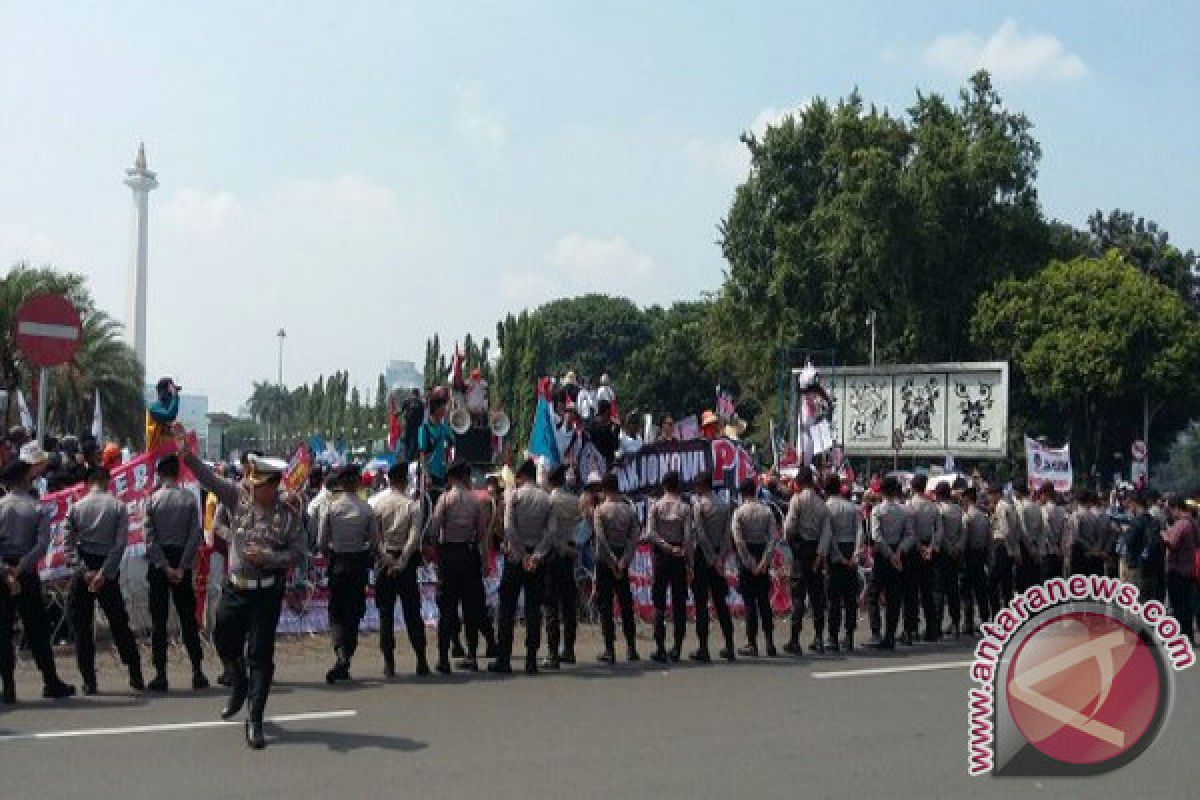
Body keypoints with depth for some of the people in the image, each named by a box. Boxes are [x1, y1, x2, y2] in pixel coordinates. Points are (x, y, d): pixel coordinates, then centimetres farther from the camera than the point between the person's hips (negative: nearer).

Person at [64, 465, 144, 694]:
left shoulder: (76, 507, 1)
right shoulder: (118, 506, -1)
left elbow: (67, 542, -6)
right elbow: (121, 543, -11)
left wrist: (84, 571, -10)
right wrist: (105, 572, -11)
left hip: (83, 570, 0)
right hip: (108, 570, 0)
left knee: (82, 626, 7)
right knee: (119, 623, 10)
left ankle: (89, 681, 5)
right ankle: (136, 676, 10)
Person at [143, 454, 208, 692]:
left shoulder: (152, 500, -4)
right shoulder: (190, 498, -2)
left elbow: (149, 538, -9)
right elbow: (195, 535, -7)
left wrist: (165, 567, -8)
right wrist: (182, 567, -5)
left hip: (160, 561, -1)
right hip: (183, 560, 1)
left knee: (158, 620, 4)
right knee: (188, 618, 7)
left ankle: (161, 674, 3)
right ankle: (197, 672, 5)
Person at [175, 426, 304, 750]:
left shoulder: (288, 514, -7)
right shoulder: (238, 496, -1)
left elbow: (298, 552, -4)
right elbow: (208, 479, -10)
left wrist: (269, 557, -19)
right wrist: (187, 455, -25)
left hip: (266, 592, -4)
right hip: (235, 587, 4)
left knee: (260, 655, -2)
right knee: (225, 642, 18)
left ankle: (254, 721, 6)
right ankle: (239, 688, 48)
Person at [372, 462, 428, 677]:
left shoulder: (375, 503, -2)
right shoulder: (412, 505, -5)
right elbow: (414, 536, -13)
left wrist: (386, 560, -9)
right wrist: (401, 562, -11)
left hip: (384, 561, 0)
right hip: (406, 562, 0)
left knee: (385, 613, 5)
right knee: (412, 613, 7)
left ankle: (389, 662, 4)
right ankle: (421, 661, 7)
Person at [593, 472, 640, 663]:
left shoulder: (600, 510, -7)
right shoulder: (629, 510, 3)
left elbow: (601, 539, -16)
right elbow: (635, 538, -5)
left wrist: (612, 562, -13)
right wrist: (623, 562, -8)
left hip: (605, 561, -3)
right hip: (623, 560, 4)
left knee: (605, 605, 0)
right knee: (626, 604, 11)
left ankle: (609, 650, -2)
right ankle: (631, 648, 11)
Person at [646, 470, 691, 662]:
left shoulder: (655, 506, 0)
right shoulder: (684, 508, -1)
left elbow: (650, 533, -10)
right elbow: (688, 536, -6)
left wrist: (666, 547, -6)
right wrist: (689, 562, -2)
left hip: (661, 555, 0)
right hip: (680, 557, 0)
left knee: (659, 603, 3)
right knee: (679, 603, 6)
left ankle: (660, 648, -2)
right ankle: (677, 647, 5)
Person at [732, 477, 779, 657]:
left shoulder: (739, 512, -7)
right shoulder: (766, 511, 2)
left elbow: (738, 541, -14)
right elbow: (774, 536, -5)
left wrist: (750, 564, -11)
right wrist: (764, 560, -7)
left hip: (747, 556, -3)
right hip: (763, 553, 3)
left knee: (750, 601, 0)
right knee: (764, 601, 10)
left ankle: (752, 643, 0)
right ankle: (770, 643, 10)